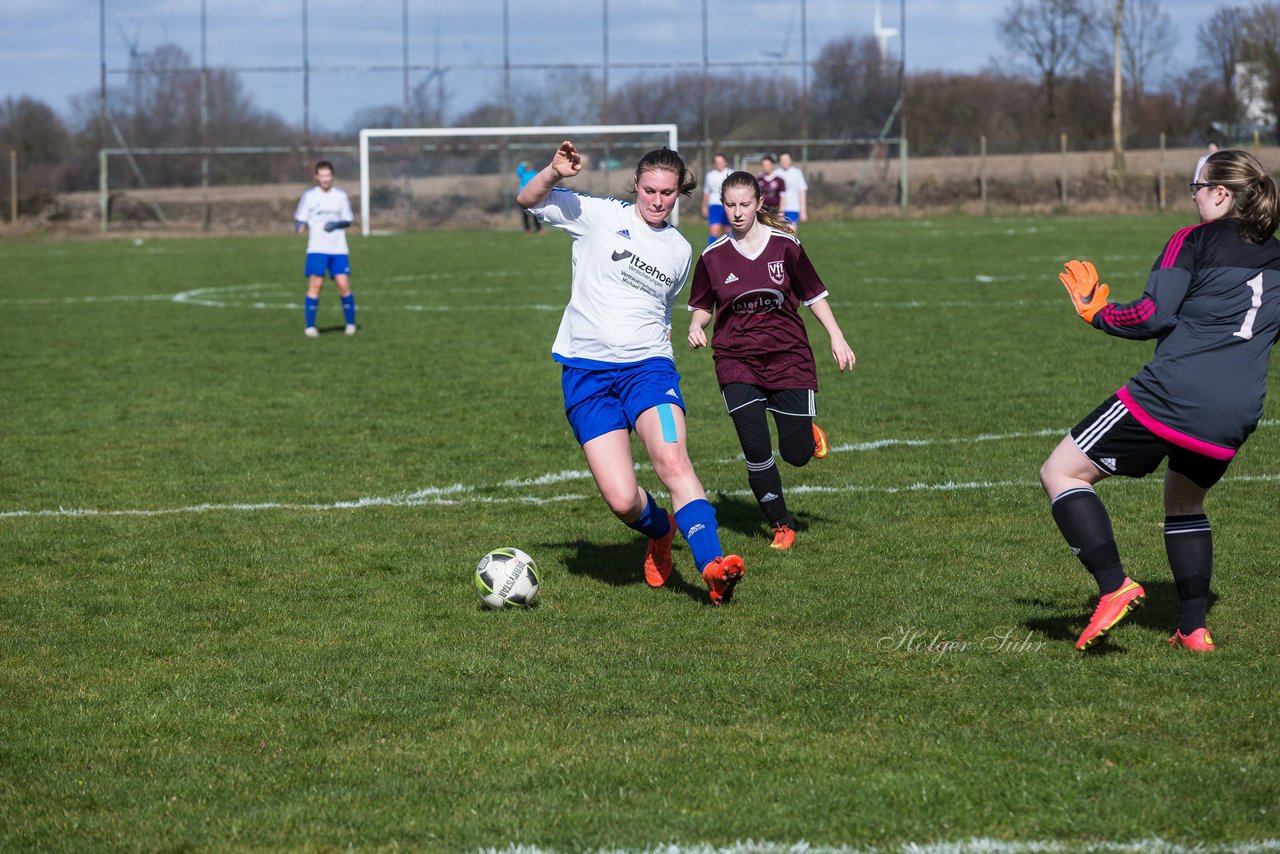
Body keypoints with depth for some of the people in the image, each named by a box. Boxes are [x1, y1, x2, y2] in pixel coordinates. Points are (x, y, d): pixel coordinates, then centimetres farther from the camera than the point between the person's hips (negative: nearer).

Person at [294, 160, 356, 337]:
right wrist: (299, 226, -21)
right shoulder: (309, 195, 2)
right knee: (315, 284, -10)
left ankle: (351, 323, 10)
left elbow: (348, 221, 11)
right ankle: (310, 326, -2)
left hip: (339, 249, 1)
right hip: (317, 249, -1)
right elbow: (299, 219, 2)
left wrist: (336, 224, -10)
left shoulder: (341, 196, 7)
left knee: (343, 284, -6)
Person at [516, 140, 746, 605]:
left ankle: (713, 567, -37)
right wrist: (555, 172, -16)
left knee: (673, 462, -28)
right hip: (586, 373, -2)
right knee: (622, 501, -11)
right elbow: (527, 200, 2)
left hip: (648, 366, 2)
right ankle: (659, 531, 23)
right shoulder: (598, 215, 2)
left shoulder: (680, 250, 14)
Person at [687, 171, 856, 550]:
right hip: (736, 361, 1)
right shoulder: (713, 256, 0)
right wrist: (696, 326, -10)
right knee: (756, 451, -10)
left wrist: (836, 337, -2)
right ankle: (782, 525, 9)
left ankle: (810, 432, 35)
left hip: (788, 356, 0)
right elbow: (702, 306, 12)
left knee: (796, 454, -3)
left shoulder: (784, 245, -2)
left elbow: (813, 294, 7)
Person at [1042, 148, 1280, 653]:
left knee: (1061, 473, 2)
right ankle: (1193, 628, 21)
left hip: (1171, 396, -7)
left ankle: (1114, 587, -13)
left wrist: (1097, 312, 5)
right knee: (1185, 502, 31)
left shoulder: (1194, 241, -1)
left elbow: (1154, 315, -10)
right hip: (1236, 419, 7)